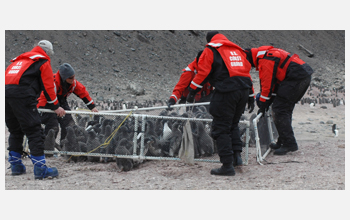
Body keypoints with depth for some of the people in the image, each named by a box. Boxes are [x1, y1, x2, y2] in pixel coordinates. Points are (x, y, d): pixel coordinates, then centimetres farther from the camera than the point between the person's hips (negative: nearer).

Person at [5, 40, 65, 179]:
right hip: (22, 93, -7)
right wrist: (55, 106, 13)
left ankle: (16, 165, 23)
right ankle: (40, 169, -9)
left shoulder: (19, 59, 33)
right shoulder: (44, 62, 12)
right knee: (34, 131, -5)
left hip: (5, 90, 7)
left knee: (15, 131, 19)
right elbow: (48, 86, 5)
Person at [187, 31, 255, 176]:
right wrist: (251, 96, 28)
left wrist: (192, 91, 3)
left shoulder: (210, 50, 6)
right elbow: (246, 71, 25)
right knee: (233, 125, 23)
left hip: (226, 91, -7)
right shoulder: (237, 50, 25)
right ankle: (236, 155, 15)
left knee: (221, 128, -2)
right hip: (244, 90, 7)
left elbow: (203, 72, -3)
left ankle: (227, 165, -5)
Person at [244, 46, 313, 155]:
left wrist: (263, 104, -3)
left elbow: (267, 83, -11)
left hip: (296, 78, -11)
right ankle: (283, 142, 20)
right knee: (285, 109, 15)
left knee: (279, 109, -8)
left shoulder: (265, 60, -12)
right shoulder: (268, 54, 21)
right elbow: (274, 80, 24)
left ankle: (289, 143, -9)